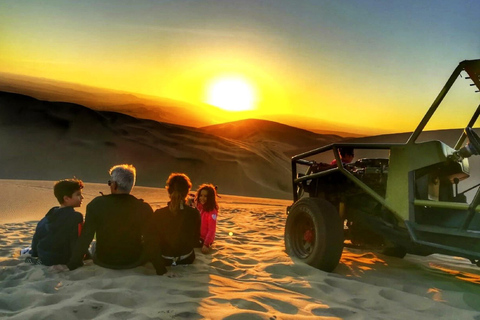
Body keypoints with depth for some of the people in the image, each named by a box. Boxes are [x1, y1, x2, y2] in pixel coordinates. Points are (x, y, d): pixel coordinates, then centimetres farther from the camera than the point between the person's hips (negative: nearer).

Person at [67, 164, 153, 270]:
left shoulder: (96, 204, -15)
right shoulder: (144, 208, -15)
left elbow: (85, 237, -12)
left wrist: (73, 264, 0)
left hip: (103, 262, 1)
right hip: (135, 262, 0)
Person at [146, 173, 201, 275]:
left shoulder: (158, 214, -22)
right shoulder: (194, 214, -19)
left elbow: (153, 244, -20)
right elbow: (195, 241, -5)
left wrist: (160, 270, -12)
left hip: (164, 260, -1)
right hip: (187, 259, 1)